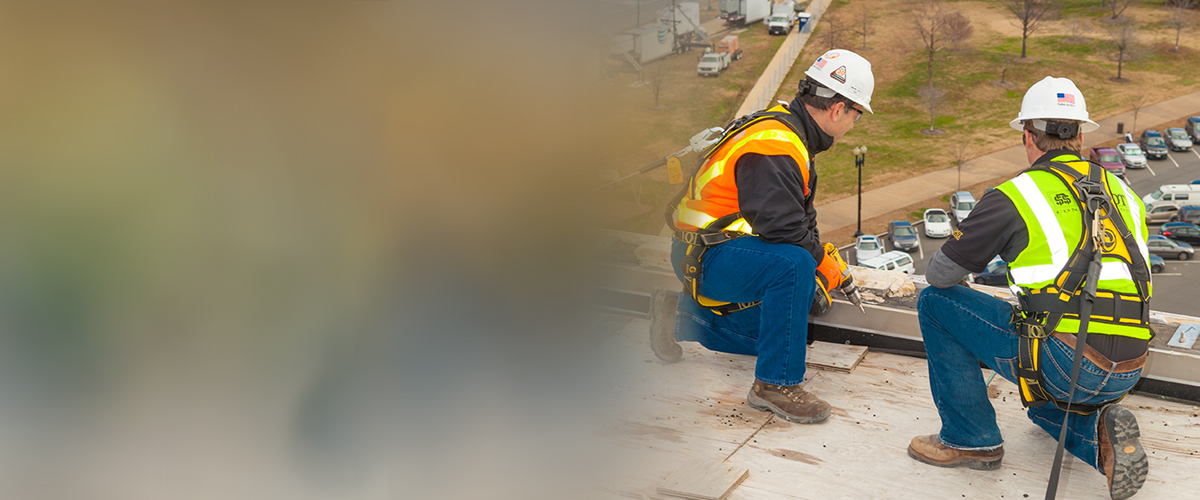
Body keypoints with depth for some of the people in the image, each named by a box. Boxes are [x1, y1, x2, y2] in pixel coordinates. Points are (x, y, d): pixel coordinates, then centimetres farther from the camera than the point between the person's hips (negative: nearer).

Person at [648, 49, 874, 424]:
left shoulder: (789, 133, 10)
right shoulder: (773, 144, -24)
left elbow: (801, 217, 21)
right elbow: (781, 225, -33)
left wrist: (824, 257, 11)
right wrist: (828, 269, -17)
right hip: (705, 256, -11)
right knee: (793, 265, -34)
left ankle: (681, 314, 27)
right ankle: (776, 383, -25)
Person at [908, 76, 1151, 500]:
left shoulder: (1015, 197, -1)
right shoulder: (1123, 194, 17)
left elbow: (939, 275, 5)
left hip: (1062, 362, -7)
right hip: (1125, 375, 7)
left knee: (936, 303, 9)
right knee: (1045, 407, 39)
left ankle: (971, 439, 13)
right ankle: (1098, 432, 6)